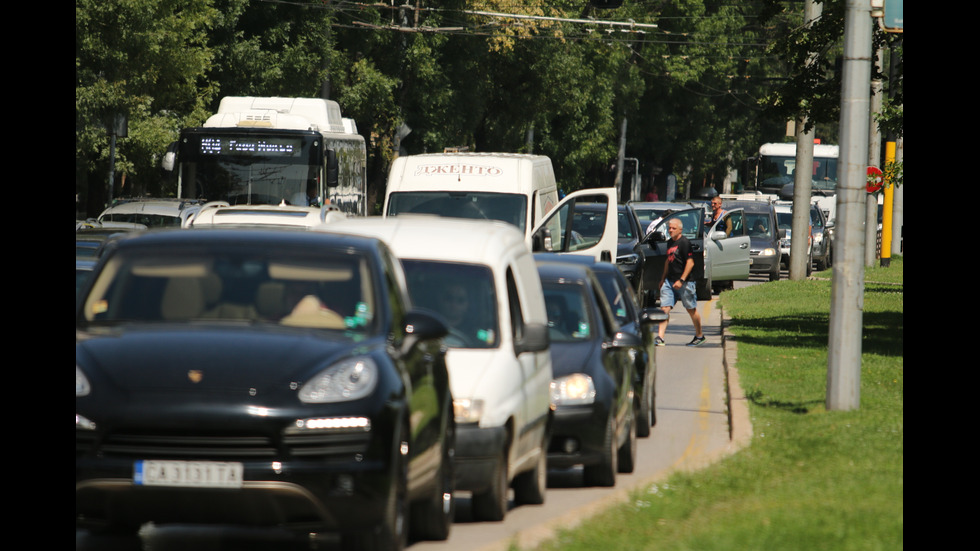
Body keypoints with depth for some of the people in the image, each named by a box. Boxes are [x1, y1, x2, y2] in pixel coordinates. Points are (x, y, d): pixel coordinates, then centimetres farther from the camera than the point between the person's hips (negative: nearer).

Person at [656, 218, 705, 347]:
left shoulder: (684, 243, -12)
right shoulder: (670, 243, 13)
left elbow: (690, 263, -16)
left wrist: (681, 280, -20)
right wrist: (663, 278, 24)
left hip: (684, 282, -7)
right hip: (669, 281, 7)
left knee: (691, 309, 5)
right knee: (664, 308, -4)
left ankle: (699, 336, 20)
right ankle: (660, 338, -8)